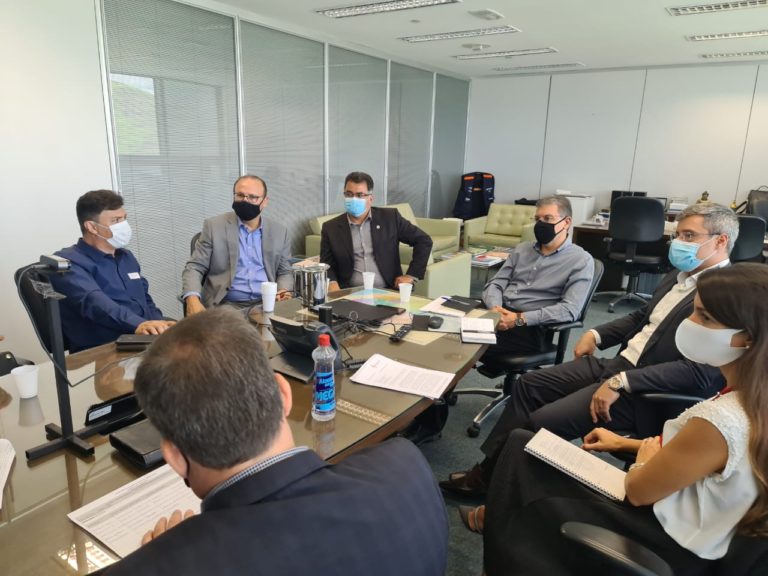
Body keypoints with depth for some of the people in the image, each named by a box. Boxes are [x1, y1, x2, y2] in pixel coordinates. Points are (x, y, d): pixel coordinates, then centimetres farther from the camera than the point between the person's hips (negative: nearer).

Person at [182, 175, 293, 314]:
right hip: (226, 305, -2)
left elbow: (285, 272, 15)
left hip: (266, 304, 2)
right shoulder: (214, 226, 2)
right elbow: (194, 267, 1)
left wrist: (284, 291, -8)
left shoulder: (279, 231, 9)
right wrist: (192, 299, -18)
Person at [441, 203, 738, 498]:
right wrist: (596, 334, 9)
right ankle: (489, 469, 12)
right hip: (619, 363, 9)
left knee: (541, 422, -18)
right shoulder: (679, 275, 10)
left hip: (648, 390, -9)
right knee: (528, 385, 4)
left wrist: (621, 383, -27)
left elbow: (699, 372, -26)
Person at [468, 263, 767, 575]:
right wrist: (626, 443, 13)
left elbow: (638, 491, -21)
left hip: (665, 543, -8)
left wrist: (644, 458, 0)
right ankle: (502, 520, 31)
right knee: (523, 444, 12)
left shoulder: (721, 421, -34)